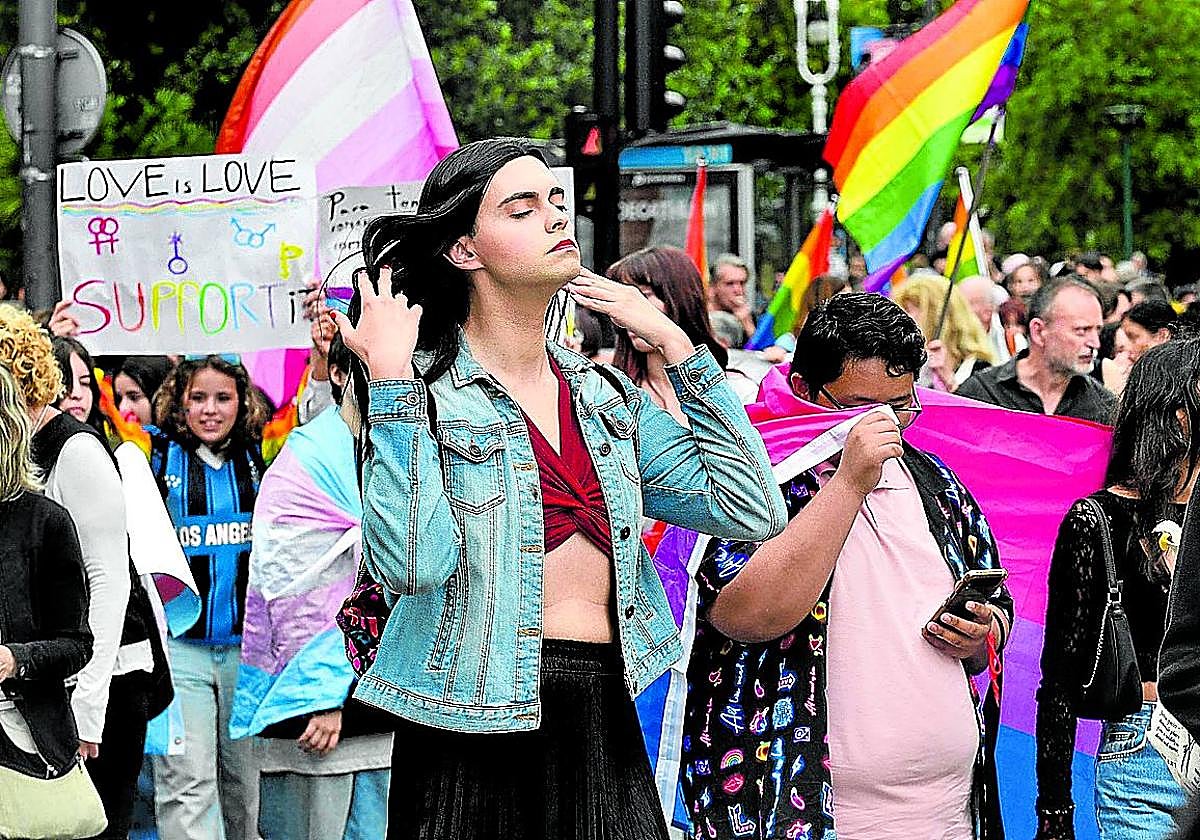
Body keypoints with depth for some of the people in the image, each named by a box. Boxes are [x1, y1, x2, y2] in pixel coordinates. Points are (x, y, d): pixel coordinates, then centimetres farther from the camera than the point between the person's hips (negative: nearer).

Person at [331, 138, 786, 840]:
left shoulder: (607, 396, 12)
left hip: (608, 722, 5)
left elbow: (752, 511, 4)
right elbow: (412, 564, -20)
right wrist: (389, 375, -19)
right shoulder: (425, 389, -5)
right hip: (476, 725, -5)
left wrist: (675, 344, 6)